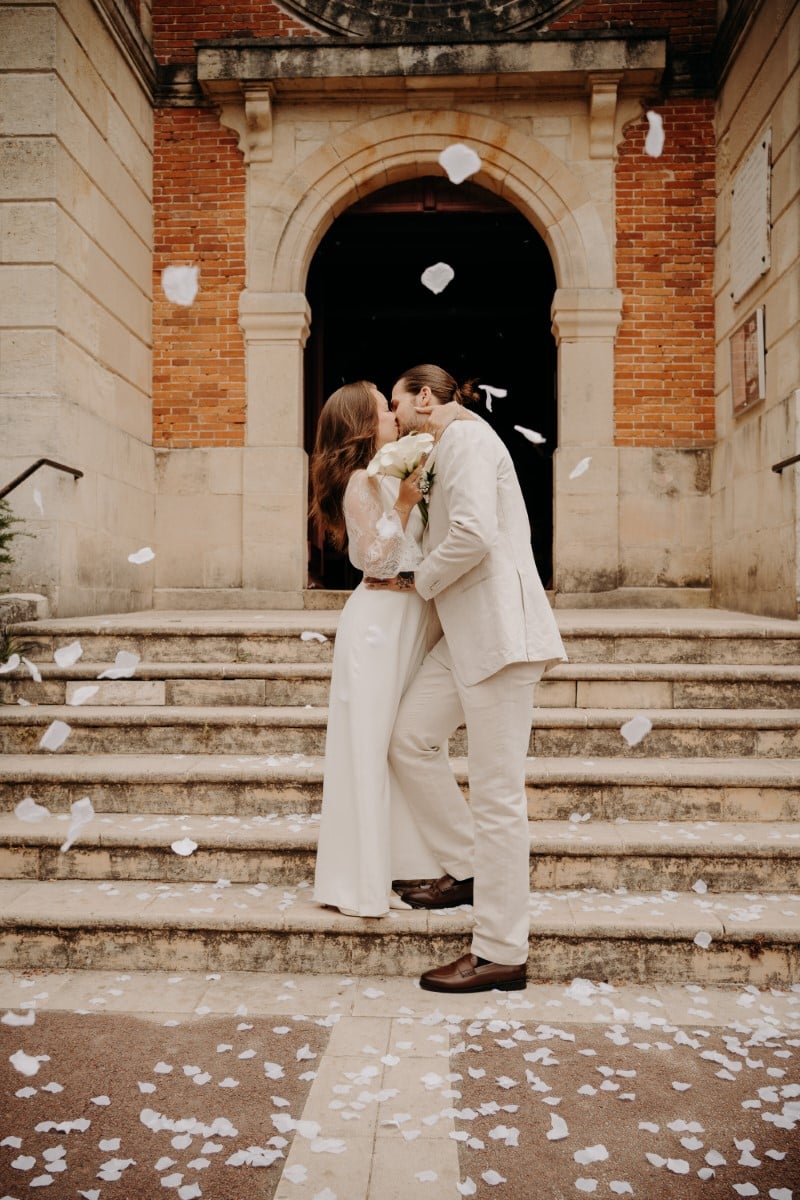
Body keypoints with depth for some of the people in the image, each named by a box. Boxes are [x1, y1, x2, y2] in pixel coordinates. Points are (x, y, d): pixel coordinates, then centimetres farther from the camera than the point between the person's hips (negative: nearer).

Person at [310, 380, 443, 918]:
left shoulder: (390, 476, 15)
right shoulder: (362, 481, -10)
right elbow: (376, 557, -15)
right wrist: (404, 500, -18)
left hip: (406, 618, 9)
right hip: (381, 617, -9)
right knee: (370, 744, -4)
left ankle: (394, 868, 24)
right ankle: (361, 882, 6)